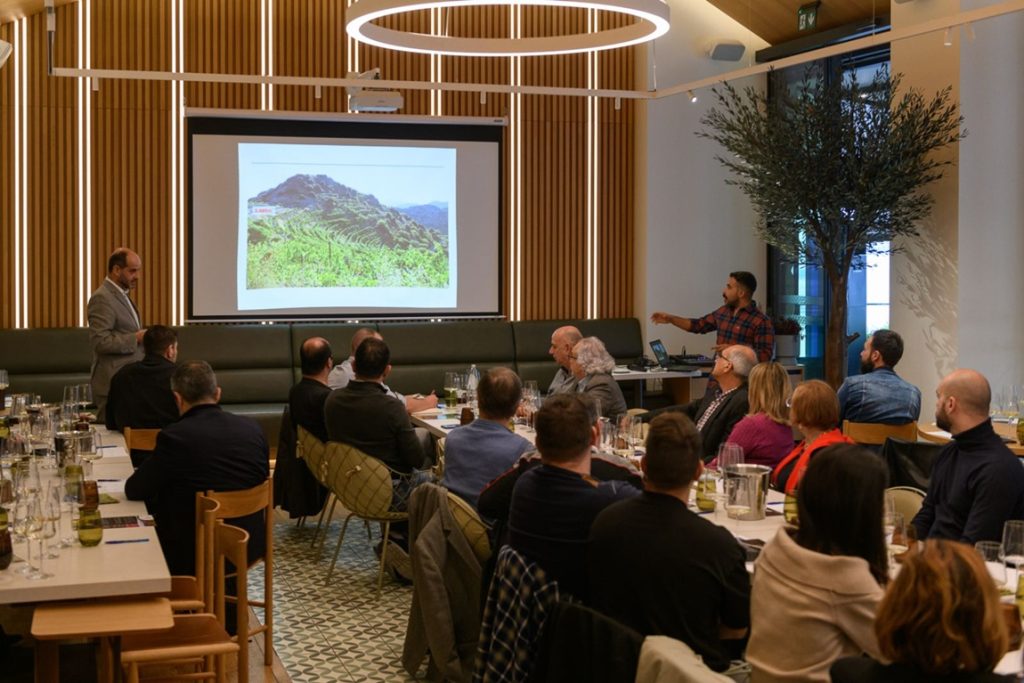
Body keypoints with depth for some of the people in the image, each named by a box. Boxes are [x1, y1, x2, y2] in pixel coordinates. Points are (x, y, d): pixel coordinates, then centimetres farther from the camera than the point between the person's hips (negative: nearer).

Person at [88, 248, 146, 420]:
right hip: (113, 385, -9)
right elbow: (100, 341, -21)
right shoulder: (102, 298, -12)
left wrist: (141, 336, 12)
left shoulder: (121, 295, 18)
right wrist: (135, 338, -17)